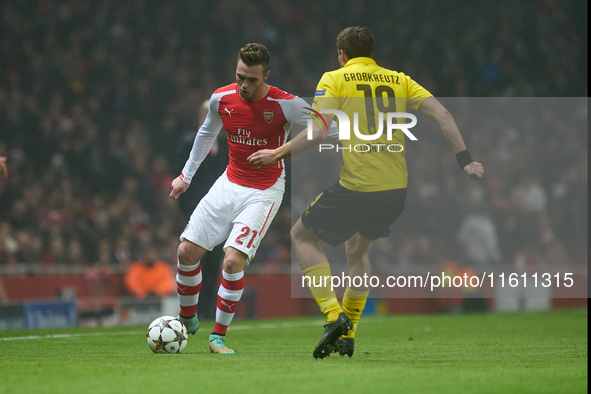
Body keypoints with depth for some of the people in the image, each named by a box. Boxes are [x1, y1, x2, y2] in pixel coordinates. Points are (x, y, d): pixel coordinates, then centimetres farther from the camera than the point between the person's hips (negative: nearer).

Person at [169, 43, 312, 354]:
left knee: (233, 260, -20)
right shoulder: (221, 98, -5)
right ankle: (188, 319, 24)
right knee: (187, 251, -2)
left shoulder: (283, 104, -19)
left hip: (265, 192, -5)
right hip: (230, 184, 5)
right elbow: (207, 132, 16)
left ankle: (219, 336, -4)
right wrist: (186, 175, 22)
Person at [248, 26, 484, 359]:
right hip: (397, 188, 5)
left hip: (356, 187, -5)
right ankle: (347, 336, 24)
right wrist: (465, 159, 5)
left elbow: (318, 132, -11)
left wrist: (279, 154, -1)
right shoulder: (399, 80, 13)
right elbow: (442, 114, 3)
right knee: (358, 250, 29)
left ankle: (334, 315, -1)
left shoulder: (334, 79, 1)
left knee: (302, 235, 16)